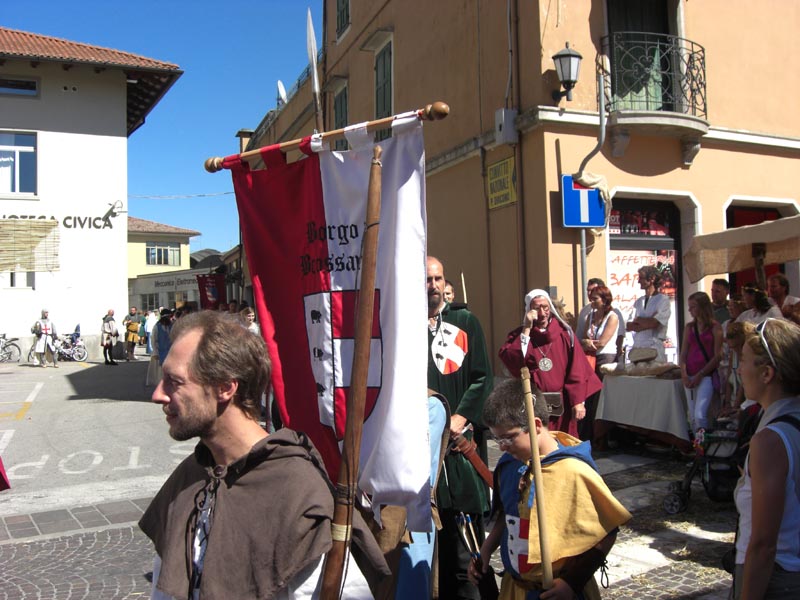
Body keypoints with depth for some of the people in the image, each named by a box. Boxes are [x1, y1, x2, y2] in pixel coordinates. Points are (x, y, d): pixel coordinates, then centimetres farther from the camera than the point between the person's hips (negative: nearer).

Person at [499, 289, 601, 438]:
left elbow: (576, 369, -2)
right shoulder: (519, 335, 3)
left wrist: (578, 401, -8)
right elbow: (509, 360, -16)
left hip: (562, 404, 1)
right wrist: (527, 329, -15)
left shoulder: (564, 332, 2)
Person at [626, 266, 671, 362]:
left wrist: (637, 319, 4)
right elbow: (629, 326, 7)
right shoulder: (638, 302, 15)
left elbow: (653, 323, -12)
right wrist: (646, 323, -7)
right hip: (637, 347, 5)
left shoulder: (663, 299, -1)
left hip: (654, 347, -5)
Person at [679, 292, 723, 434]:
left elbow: (717, 356, -5)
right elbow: (683, 354, 9)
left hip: (706, 376, -5)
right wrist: (684, 375, -4)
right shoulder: (689, 327, 12)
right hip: (689, 377, 5)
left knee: (700, 415, -17)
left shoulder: (715, 327, -1)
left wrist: (700, 375, -10)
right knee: (692, 417, 8)